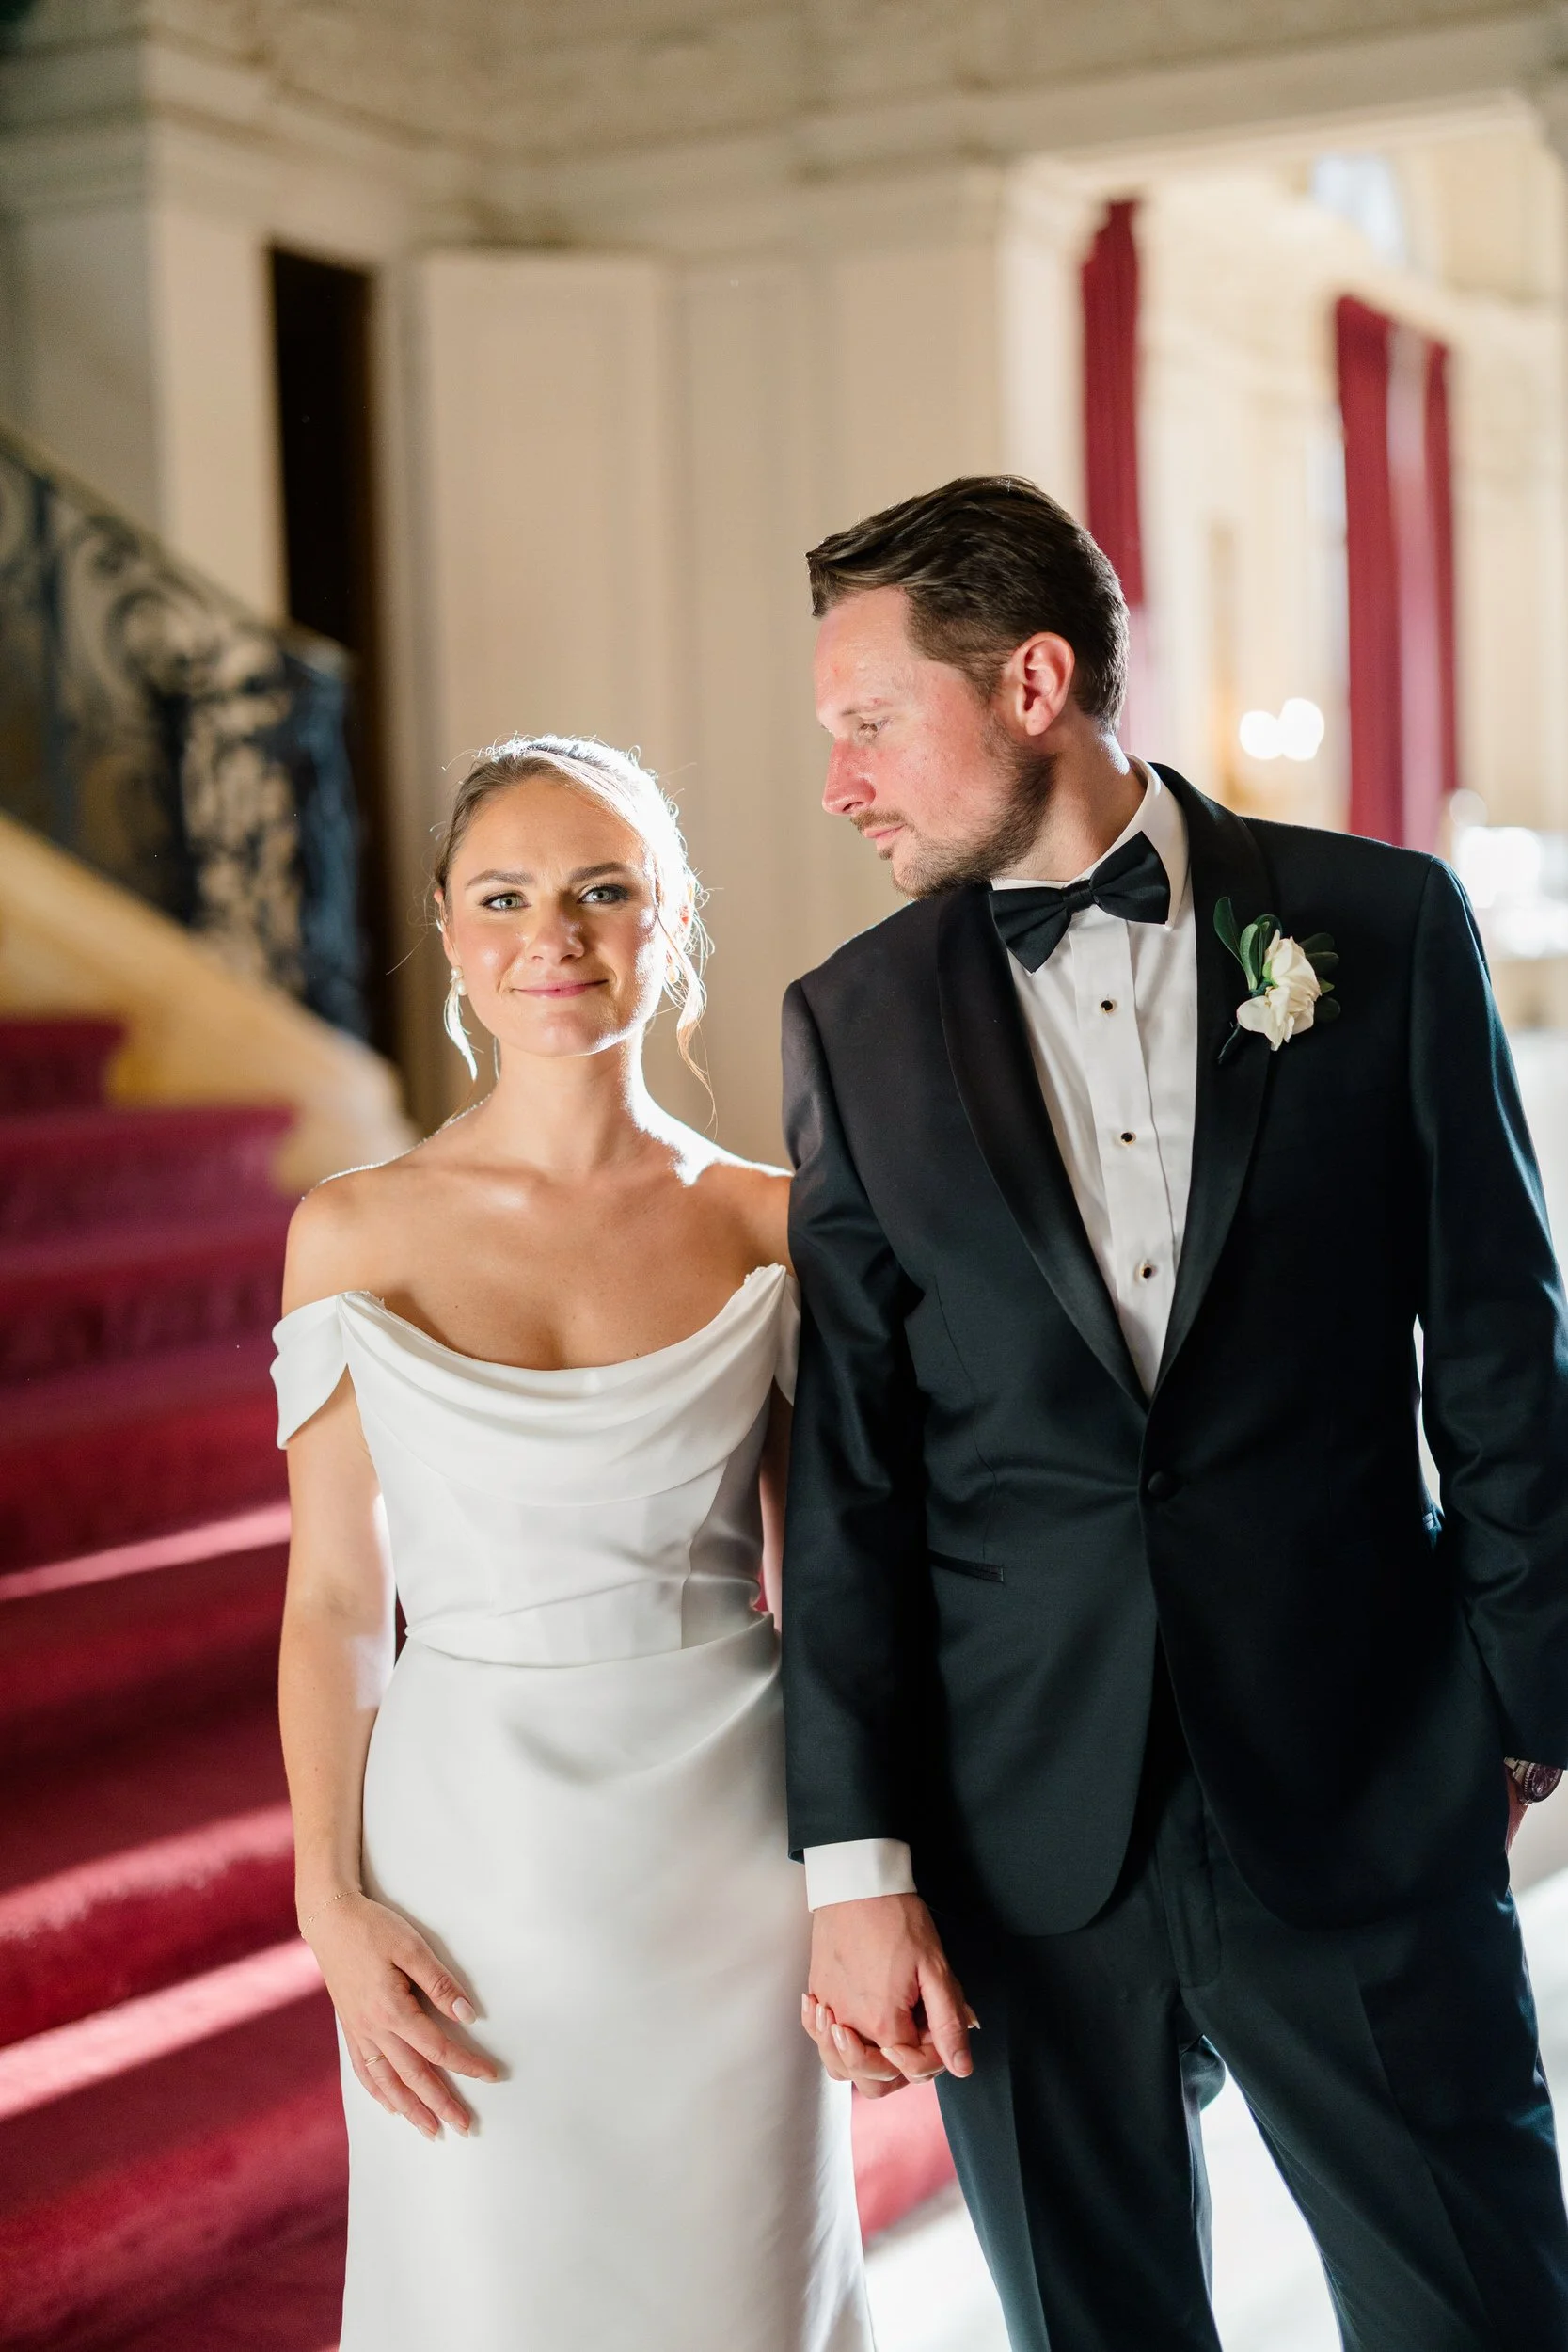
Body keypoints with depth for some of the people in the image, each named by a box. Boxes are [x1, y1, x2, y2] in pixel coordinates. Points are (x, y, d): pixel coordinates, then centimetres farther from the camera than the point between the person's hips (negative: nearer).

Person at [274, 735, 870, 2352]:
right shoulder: (355, 1233, -2)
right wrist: (334, 1908, -4)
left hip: (728, 1861, 1)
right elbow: (332, 1602, 1)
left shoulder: (774, 1230, -1)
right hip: (469, 1860, 0)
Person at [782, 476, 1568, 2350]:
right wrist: (857, 1862, -4)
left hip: (1363, 1791, -1)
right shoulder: (854, 1022, 3)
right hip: (1024, 1824, 2)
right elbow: (847, 1473, 0)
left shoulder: (1384, 927, -1)